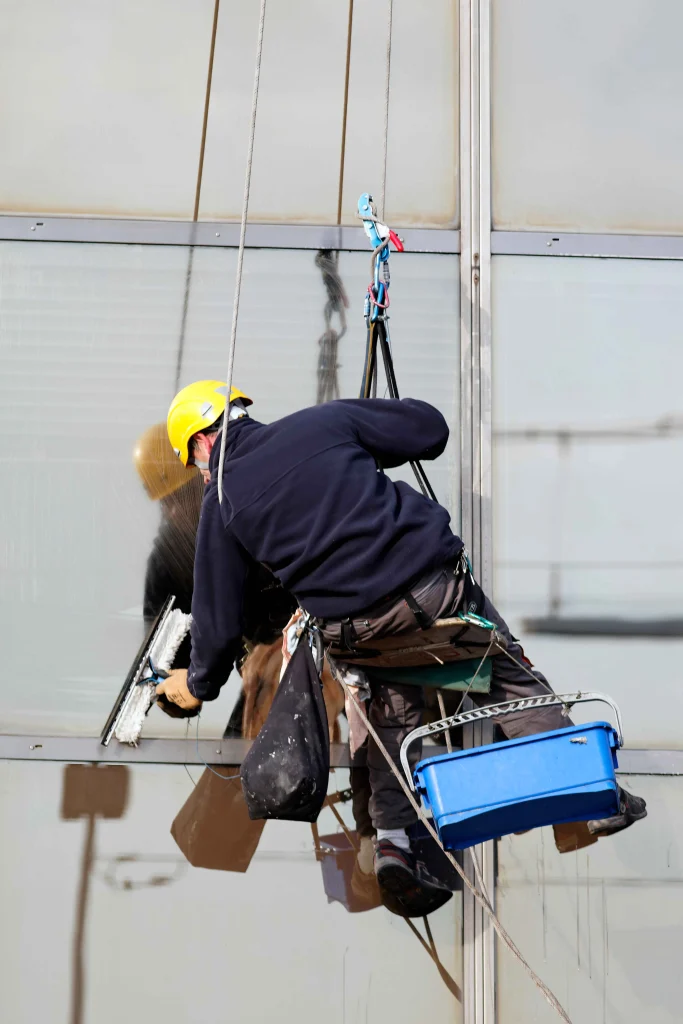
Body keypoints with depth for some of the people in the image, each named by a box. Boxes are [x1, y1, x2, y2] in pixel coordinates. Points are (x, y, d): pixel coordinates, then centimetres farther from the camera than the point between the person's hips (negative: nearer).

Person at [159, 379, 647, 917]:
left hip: (355, 628, 0)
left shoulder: (221, 502, 8)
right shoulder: (323, 420, 9)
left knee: (393, 711, 24)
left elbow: (219, 613, 11)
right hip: (438, 580, 1)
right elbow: (431, 428, 13)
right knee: (510, 676, 18)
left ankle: (394, 838, 9)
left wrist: (199, 682, 28)